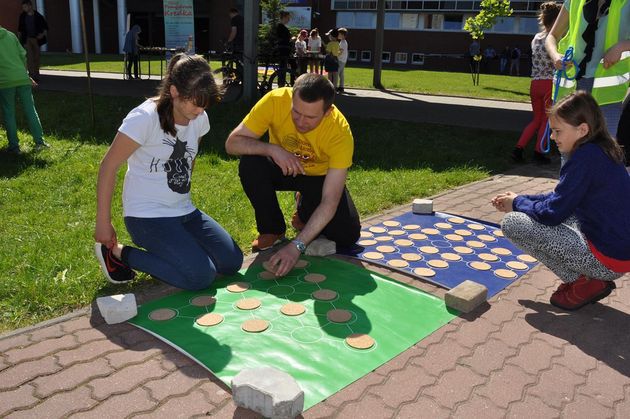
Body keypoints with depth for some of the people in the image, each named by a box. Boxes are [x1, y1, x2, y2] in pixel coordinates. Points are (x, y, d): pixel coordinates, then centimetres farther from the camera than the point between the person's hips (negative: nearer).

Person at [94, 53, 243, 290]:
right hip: (147, 216, -7)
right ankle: (117, 253, -2)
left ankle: (170, 248, 15)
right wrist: (103, 223, -12)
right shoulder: (145, 117, -18)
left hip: (184, 211, 7)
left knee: (232, 261, -2)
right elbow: (108, 167, -14)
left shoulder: (199, 119, 1)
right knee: (201, 276, -18)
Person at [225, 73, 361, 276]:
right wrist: (272, 149, -43)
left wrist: (297, 245, -42)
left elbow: (330, 202, -35)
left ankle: (304, 216, 14)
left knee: (347, 235, -20)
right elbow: (232, 143, -26)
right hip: (282, 168, 1)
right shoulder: (275, 101, -31)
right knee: (250, 164, -32)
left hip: (320, 176, -1)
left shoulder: (340, 133, -34)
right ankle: (273, 229, -6)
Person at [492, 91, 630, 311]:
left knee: (512, 223, -10)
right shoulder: (599, 151, 8)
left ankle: (583, 284, -3)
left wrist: (518, 203, -1)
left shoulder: (586, 157, -20)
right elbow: (561, 198, 18)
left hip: (607, 260, -10)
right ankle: (593, 278, 15)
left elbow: (552, 214, -18)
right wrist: (521, 199, 11)